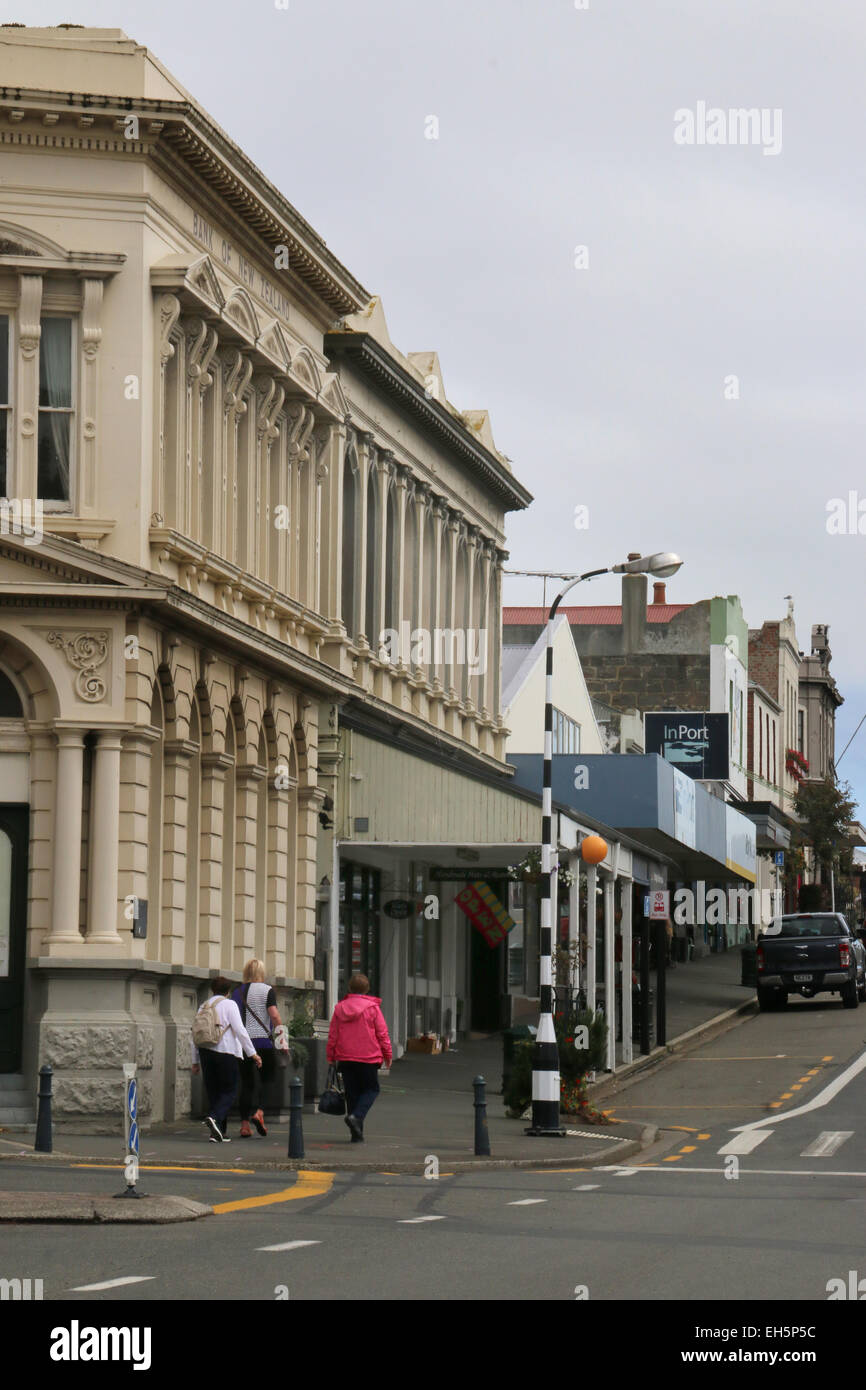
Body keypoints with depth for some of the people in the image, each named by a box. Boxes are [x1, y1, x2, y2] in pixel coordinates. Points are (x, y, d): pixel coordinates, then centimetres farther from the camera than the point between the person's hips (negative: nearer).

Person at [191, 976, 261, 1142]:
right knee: (229, 1091, 1)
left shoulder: (203, 1007, 14)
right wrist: (252, 1053, -9)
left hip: (206, 1053, 5)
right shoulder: (229, 1004, -2)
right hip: (226, 1052, -5)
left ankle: (217, 1133, 5)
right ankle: (214, 1117, -26)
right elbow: (239, 1030, -11)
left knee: (213, 1091, 9)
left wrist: (195, 1061, 21)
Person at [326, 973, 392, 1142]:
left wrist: (330, 1057, 16)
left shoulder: (340, 1008, 4)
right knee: (371, 1089, 11)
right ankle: (356, 1116, -16)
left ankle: (357, 1134, 8)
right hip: (367, 1057, -3)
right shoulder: (372, 1007, -6)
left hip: (345, 1058, 3)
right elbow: (382, 1033, -4)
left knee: (352, 1092, 9)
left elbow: (333, 1035, 7)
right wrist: (387, 1054, 7)